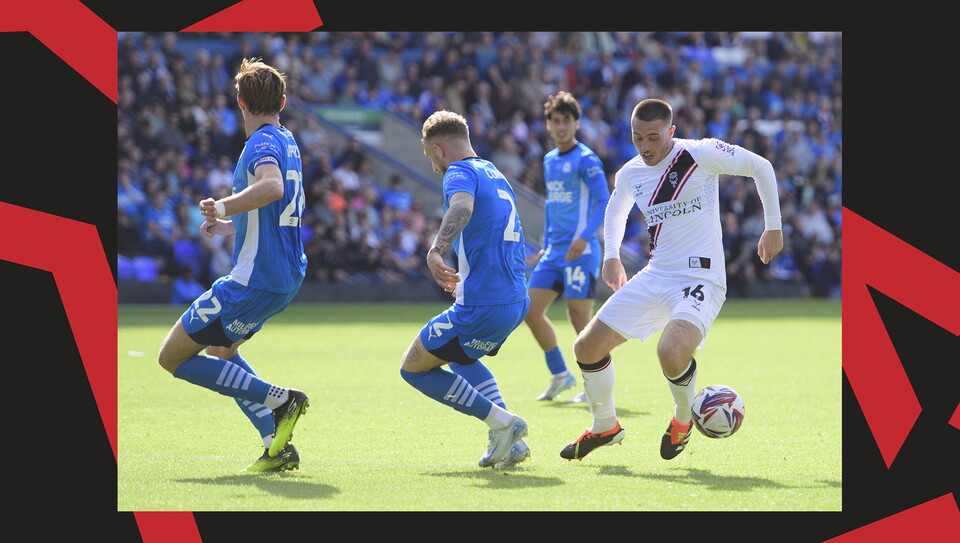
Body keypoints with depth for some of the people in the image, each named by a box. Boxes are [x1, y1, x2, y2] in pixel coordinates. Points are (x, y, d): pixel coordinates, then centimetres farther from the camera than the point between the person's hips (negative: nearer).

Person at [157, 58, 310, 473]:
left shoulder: (262, 143, -15)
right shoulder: (287, 142, 15)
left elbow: (273, 187, -38)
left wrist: (225, 207, -48)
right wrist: (231, 225, 42)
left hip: (254, 279, -10)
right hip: (288, 275, 10)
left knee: (173, 357, -2)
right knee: (221, 350, 28)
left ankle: (279, 399, -12)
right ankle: (278, 446, 13)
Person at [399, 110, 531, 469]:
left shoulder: (461, 173, -10)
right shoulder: (495, 174, 19)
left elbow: (462, 208, -34)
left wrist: (436, 252, -48)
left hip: (481, 306, -9)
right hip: (516, 301, 9)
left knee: (413, 368, 6)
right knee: (460, 356, 34)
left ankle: (501, 423, -4)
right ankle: (508, 441, 17)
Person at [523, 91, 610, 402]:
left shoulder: (585, 160, -9)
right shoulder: (549, 160, 16)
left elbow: (604, 203, -16)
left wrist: (585, 237, -29)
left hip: (580, 252, -8)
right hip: (554, 253, 8)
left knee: (579, 317, -8)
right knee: (531, 310, 3)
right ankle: (560, 375, 16)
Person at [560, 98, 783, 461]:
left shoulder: (701, 154, -12)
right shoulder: (630, 174, 5)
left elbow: (761, 167, -1)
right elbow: (616, 211, 28)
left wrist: (773, 227, 2)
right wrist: (611, 256, 16)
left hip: (700, 279, -6)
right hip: (654, 278, 6)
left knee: (671, 353, -33)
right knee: (587, 348, 2)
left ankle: (684, 418, 1)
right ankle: (605, 427, 27)